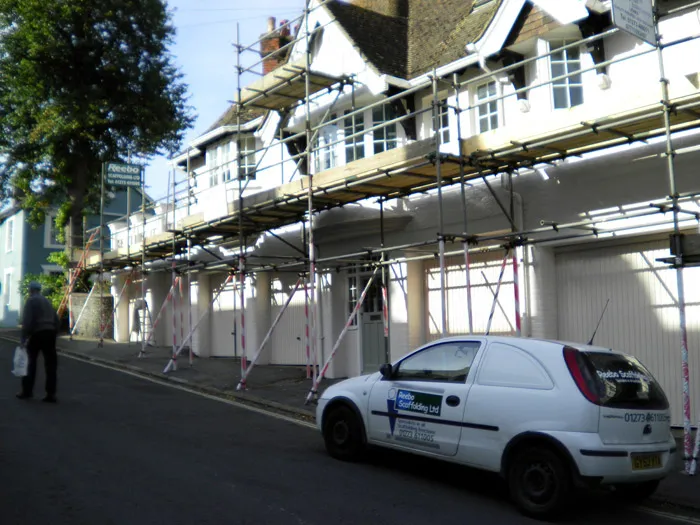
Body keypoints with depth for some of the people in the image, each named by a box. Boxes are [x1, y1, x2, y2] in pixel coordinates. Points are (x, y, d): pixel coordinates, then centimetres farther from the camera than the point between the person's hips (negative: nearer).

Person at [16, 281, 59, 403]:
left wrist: (24, 337, -13)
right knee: (51, 364, 3)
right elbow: (56, 319, 16)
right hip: (50, 332, 5)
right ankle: (51, 394, 1)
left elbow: (27, 320, -13)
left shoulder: (31, 301, -2)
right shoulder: (47, 301, 19)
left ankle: (27, 391, 15)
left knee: (31, 362, 9)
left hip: (37, 333, -5)